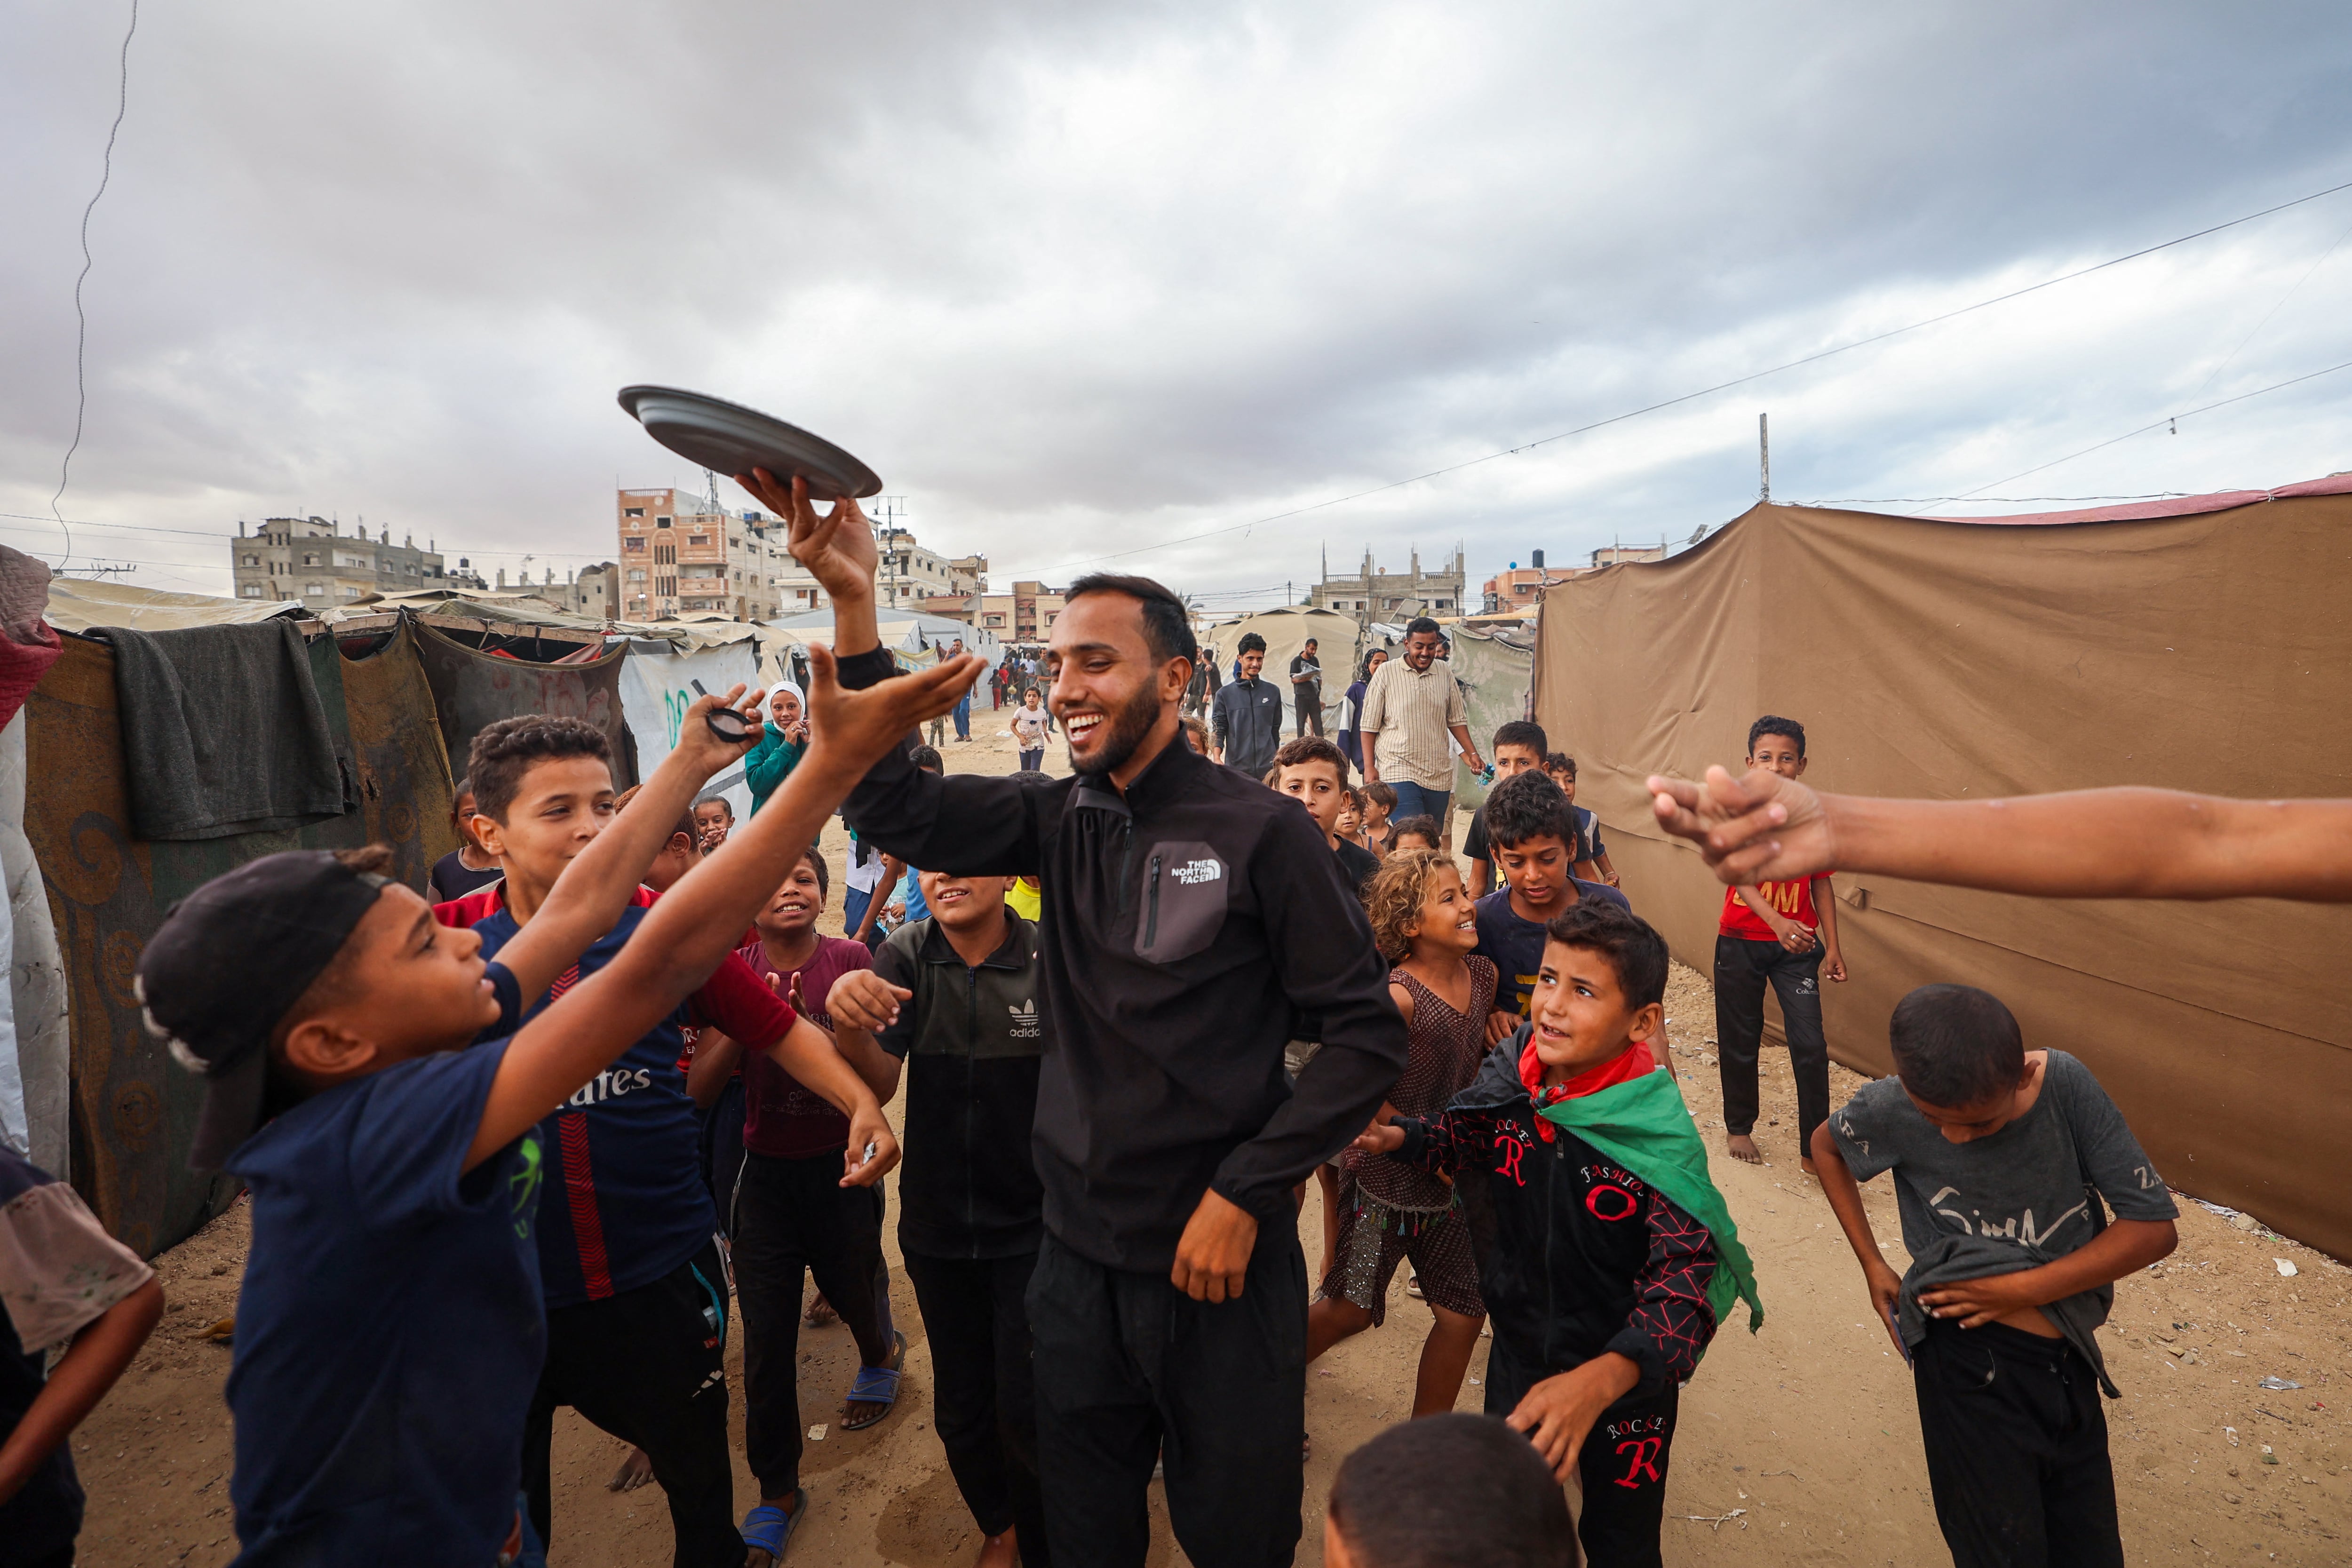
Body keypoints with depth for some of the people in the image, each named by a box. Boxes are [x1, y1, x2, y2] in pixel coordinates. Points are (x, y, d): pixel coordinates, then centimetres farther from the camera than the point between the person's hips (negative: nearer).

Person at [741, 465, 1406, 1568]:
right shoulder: (1060, 822, -1)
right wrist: (853, 605, -20)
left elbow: (1367, 1030, -13)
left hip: (1220, 1262, -4)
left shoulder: (1258, 832, -15)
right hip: (1078, 1258, 4)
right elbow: (896, 808, -11)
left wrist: (1246, 1193, -17)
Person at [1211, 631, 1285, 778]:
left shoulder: (1272, 692, 9)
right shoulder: (1225, 695, 3)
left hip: (1268, 769, 2)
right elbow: (1218, 730, -1)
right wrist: (1217, 759, -16)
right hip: (1236, 769, -1)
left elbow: (1275, 729, 16)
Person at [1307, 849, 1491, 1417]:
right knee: (1351, 1309, 8)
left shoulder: (1484, 975, -1)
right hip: (1384, 1176, -6)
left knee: (1465, 1313, 10)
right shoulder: (1400, 996, -24)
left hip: (1449, 1178, 6)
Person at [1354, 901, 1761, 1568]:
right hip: (1519, 1354, 4)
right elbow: (1461, 1135, 5)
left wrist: (1600, 1381, -48)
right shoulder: (1511, 1078, -16)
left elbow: (1686, 1283, -33)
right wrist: (1394, 1136, -14)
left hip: (1623, 1379, -4)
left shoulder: (1658, 1138, -29)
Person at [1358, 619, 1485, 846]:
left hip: (1438, 773, 4)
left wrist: (1472, 754, 5)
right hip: (1399, 769, -4)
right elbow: (1370, 725, -1)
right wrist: (1369, 767, -6)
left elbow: (1457, 720, 16)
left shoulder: (1445, 674, 9)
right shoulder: (1387, 673, -2)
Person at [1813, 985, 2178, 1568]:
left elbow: (2154, 1226, -12)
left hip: (2069, 1364, 3)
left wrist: (2022, 1289, -16)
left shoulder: (2067, 1085, -17)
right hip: (1974, 1366, -2)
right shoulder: (1892, 1108, -17)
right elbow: (1826, 1144, 4)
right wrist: (1872, 1264, 2)